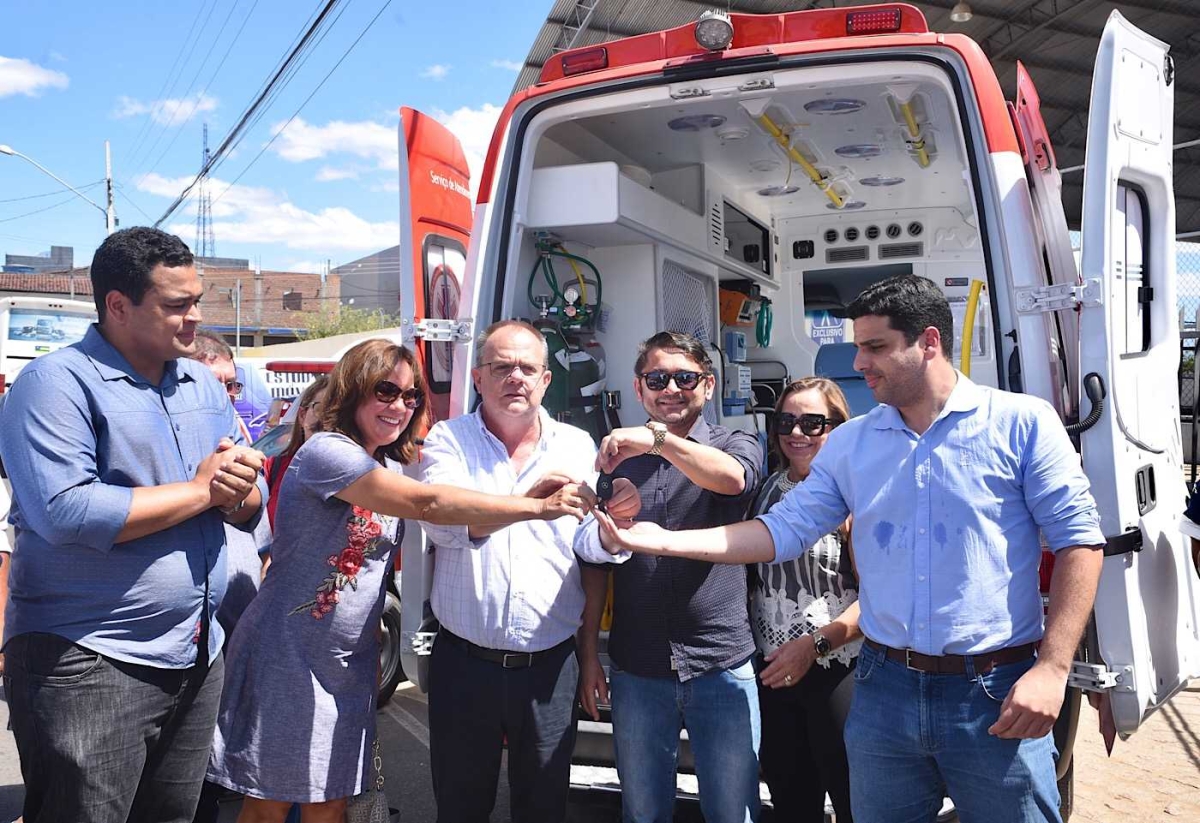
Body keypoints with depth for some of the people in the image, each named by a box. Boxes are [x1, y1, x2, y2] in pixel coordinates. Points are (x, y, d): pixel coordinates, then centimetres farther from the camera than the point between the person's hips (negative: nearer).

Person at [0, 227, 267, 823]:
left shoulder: (205, 386, 10)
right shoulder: (57, 383, -11)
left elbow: (251, 506, 11)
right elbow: (64, 513, -26)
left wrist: (238, 492, -13)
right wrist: (200, 489, -17)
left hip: (198, 658, 7)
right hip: (88, 664, -6)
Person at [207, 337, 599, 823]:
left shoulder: (393, 470, 9)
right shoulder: (325, 452, -18)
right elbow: (428, 504, -28)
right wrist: (538, 507, -29)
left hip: (352, 664, 7)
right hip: (287, 659, -7)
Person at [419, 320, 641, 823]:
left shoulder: (577, 446, 3)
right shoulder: (448, 440, -2)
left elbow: (594, 550, -1)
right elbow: (442, 524, -20)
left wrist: (616, 520, -23)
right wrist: (526, 500, -35)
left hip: (550, 665, 1)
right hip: (465, 662, -1)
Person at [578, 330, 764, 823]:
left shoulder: (734, 445, 2)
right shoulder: (616, 456, 7)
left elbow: (732, 477, -24)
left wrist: (659, 438, -36)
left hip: (721, 663, -2)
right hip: (636, 668, 2)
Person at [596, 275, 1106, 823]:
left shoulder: (1022, 423, -4)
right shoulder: (849, 443, 6)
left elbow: (1078, 540, -5)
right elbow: (783, 530, 4)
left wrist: (1051, 669, -13)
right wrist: (664, 540, -4)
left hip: (997, 697, -3)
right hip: (884, 690, 4)